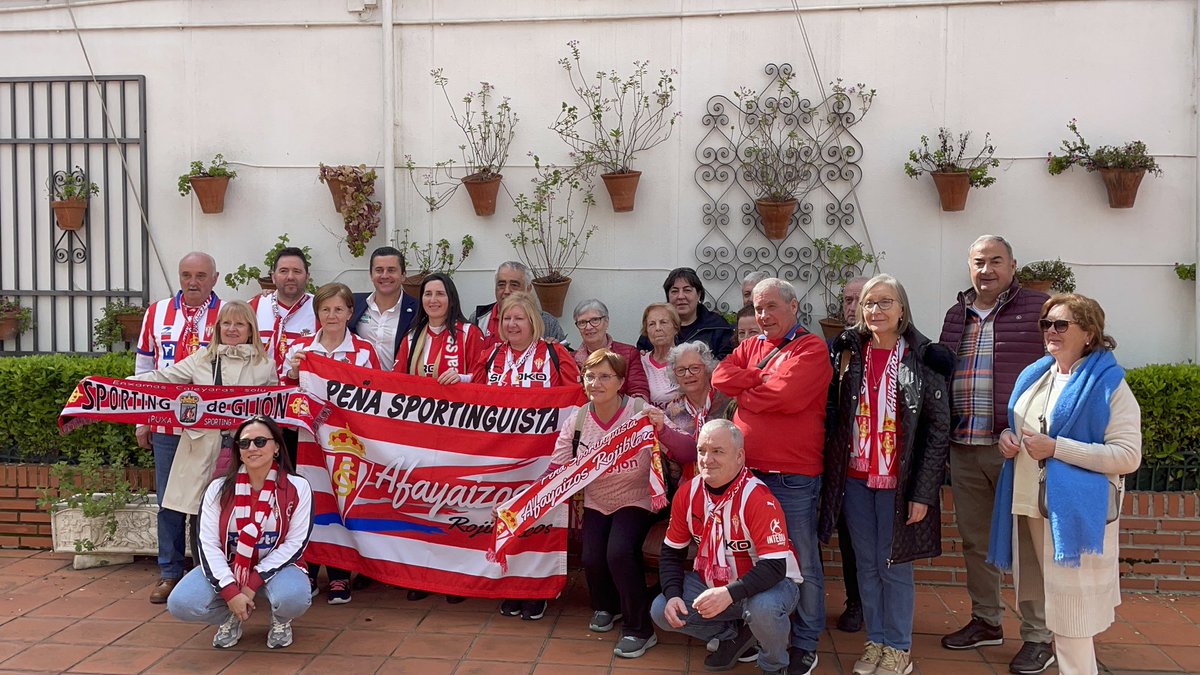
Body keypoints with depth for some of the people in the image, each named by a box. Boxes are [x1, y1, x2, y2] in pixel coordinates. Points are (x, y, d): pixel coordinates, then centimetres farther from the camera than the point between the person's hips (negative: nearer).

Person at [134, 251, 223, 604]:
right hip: (165, 426, 3)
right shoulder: (157, 313, 7)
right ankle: (169, 572, 20)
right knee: (169, 500, 9)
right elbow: (143, 369, 12)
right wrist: (142, 420, 10)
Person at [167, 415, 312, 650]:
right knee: (181, 604, -24)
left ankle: (281, 621, 4)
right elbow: (208, 544, -9)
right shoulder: (219, 489, -5)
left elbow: (296, 543, -12)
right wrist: (230, 592, -21)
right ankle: (230, 619, 9)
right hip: (226, 569, 2)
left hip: (274, 569, -2)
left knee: (293, 597, -35)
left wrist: (252, 584, -19)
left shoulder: (297, 487, -10)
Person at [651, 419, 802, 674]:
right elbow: (672, 552, 3)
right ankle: (734, 635, 13)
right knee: (662, 611, -10)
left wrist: (729, 594, -42)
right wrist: (673, 594, -13)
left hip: (769, 583, -6)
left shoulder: (758, 498, -26)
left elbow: (775, 566, -30)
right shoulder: (687, 493, -7)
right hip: (712, 583, 6)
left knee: (764, 607, -38)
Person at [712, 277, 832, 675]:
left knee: (801, 561, 4)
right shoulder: (752, 347, 14)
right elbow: (721, 378, 0)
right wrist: (762, 379, -11)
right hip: (748, 469, 6)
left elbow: (786, 395, -20)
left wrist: (745, 391, -4)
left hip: (793, 474, -6)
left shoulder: (811, 349, -5)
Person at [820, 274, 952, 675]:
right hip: (854, 478, 4)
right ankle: (875, 641, 27)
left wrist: (923, 492, -11)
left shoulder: (923, 359, -7)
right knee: (866, 564, 13)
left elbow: (938, 430, -8)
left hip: (898, 482, -3)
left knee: (894, 566, 5)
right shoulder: (847, 353, 4)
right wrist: (831, 470, 1)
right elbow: (832, 415, 9)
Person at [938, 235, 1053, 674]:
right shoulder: (956, 316, 14)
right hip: (964, 448, 6)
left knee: (1026, 543, 3)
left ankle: (1037, 637, 17)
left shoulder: (1038, 309, -3)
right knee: (975, 541, 15)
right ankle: (986, 621, 32)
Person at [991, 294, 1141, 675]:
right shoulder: (1034, 376, 12)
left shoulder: (1108, 384, -8)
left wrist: (1057, 448, -20)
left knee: (1071, 616, -2)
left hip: (1074, 512, -6)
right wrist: (1007, 439, 1)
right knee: (1051, 601, 16)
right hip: (1030, 505, 7)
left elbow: (1128, 456, -14)